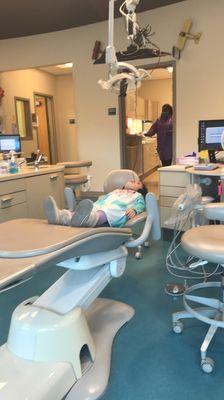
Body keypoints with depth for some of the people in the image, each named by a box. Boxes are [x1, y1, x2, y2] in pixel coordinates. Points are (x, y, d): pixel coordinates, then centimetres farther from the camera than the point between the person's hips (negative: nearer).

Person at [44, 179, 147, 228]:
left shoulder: (137, 195, 35)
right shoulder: (116, 191, 46)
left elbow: (141, 204, 13)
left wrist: (134, 209, -11)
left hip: (116, 210, -4)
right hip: (98, 207, 4)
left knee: (104, 214, -42)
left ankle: (83, 219, -74)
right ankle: (59, 216, -62)